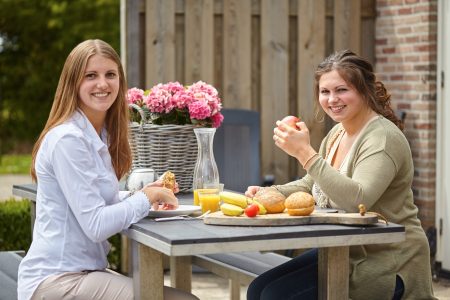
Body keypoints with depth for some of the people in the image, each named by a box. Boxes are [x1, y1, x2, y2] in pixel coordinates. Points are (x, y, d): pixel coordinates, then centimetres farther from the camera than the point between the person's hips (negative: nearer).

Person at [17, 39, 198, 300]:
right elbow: (96, 225, -21)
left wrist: (141, 195, 1)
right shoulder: (68, 139, -17)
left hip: (85, 272, 9)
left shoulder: (98, 135, 11)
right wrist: (146, 198, -9)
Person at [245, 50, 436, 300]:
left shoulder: (383, 137, -17)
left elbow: (356, 200, -33)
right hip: (343, 251, 9)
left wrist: (305, 153, -33)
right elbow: (309, 186, 22)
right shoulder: (337, 134, 10)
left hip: (385, 263, -9)